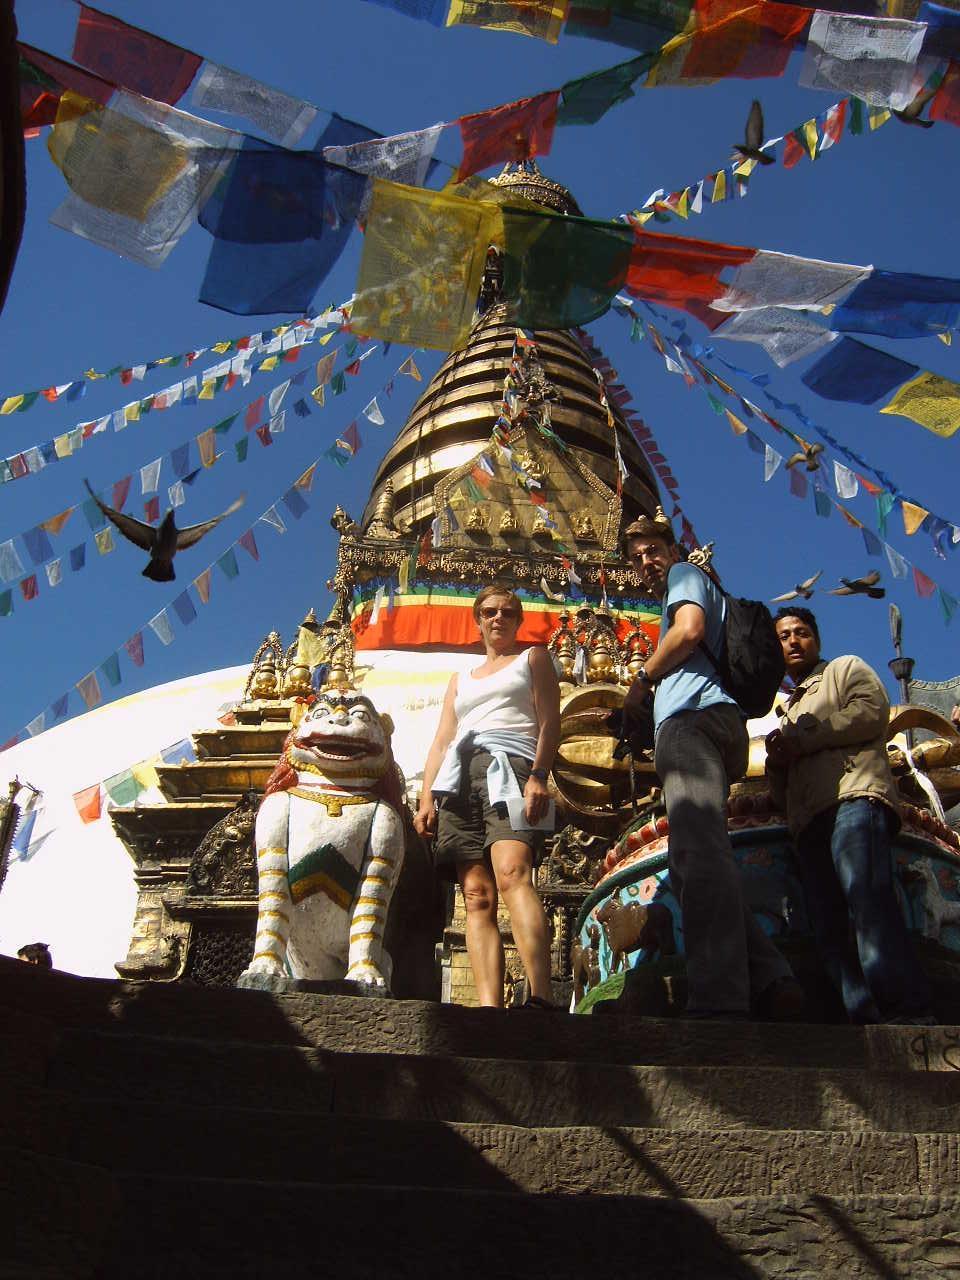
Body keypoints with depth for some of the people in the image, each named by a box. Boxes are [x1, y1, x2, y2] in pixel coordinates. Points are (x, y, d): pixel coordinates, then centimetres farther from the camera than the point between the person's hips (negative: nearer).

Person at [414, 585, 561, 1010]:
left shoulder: (533, 658, 22)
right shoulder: (460, 679, 34)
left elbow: (549, 723, 8)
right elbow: (441, 741, 25)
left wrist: (538, 777, -10)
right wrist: (426, 798, 9)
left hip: (509, 766, -5)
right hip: (459, 776, 5)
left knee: (512, 875, -29)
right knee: (477, 895, -11)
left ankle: (540, 1000, -41)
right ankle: (489, 1010, -21)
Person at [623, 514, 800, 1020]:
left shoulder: (686, 573, 13)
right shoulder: (691, 589, 40)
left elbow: (689, 628, -8)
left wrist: (641, 680, 3)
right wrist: (630, 713, 29)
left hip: (693, 719, -11)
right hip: (699, 726, 11)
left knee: (699, 853, -26)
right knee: (689, 861, 4)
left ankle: (719, 1000, -40)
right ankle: (768, 981, -9)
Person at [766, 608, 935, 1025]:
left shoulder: (846, 668, 21)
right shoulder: (791, 709, 38)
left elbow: (872, 711, -2)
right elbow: (783, 791, 34)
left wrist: (801, 740, -2)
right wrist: (777, 760, 11)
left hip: (853, 796, -7)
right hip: (810, 819, 7)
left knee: (865, 898, -28)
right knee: (830, 927, -8)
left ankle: (908, 1012, -37)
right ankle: (871, 1021, -16)